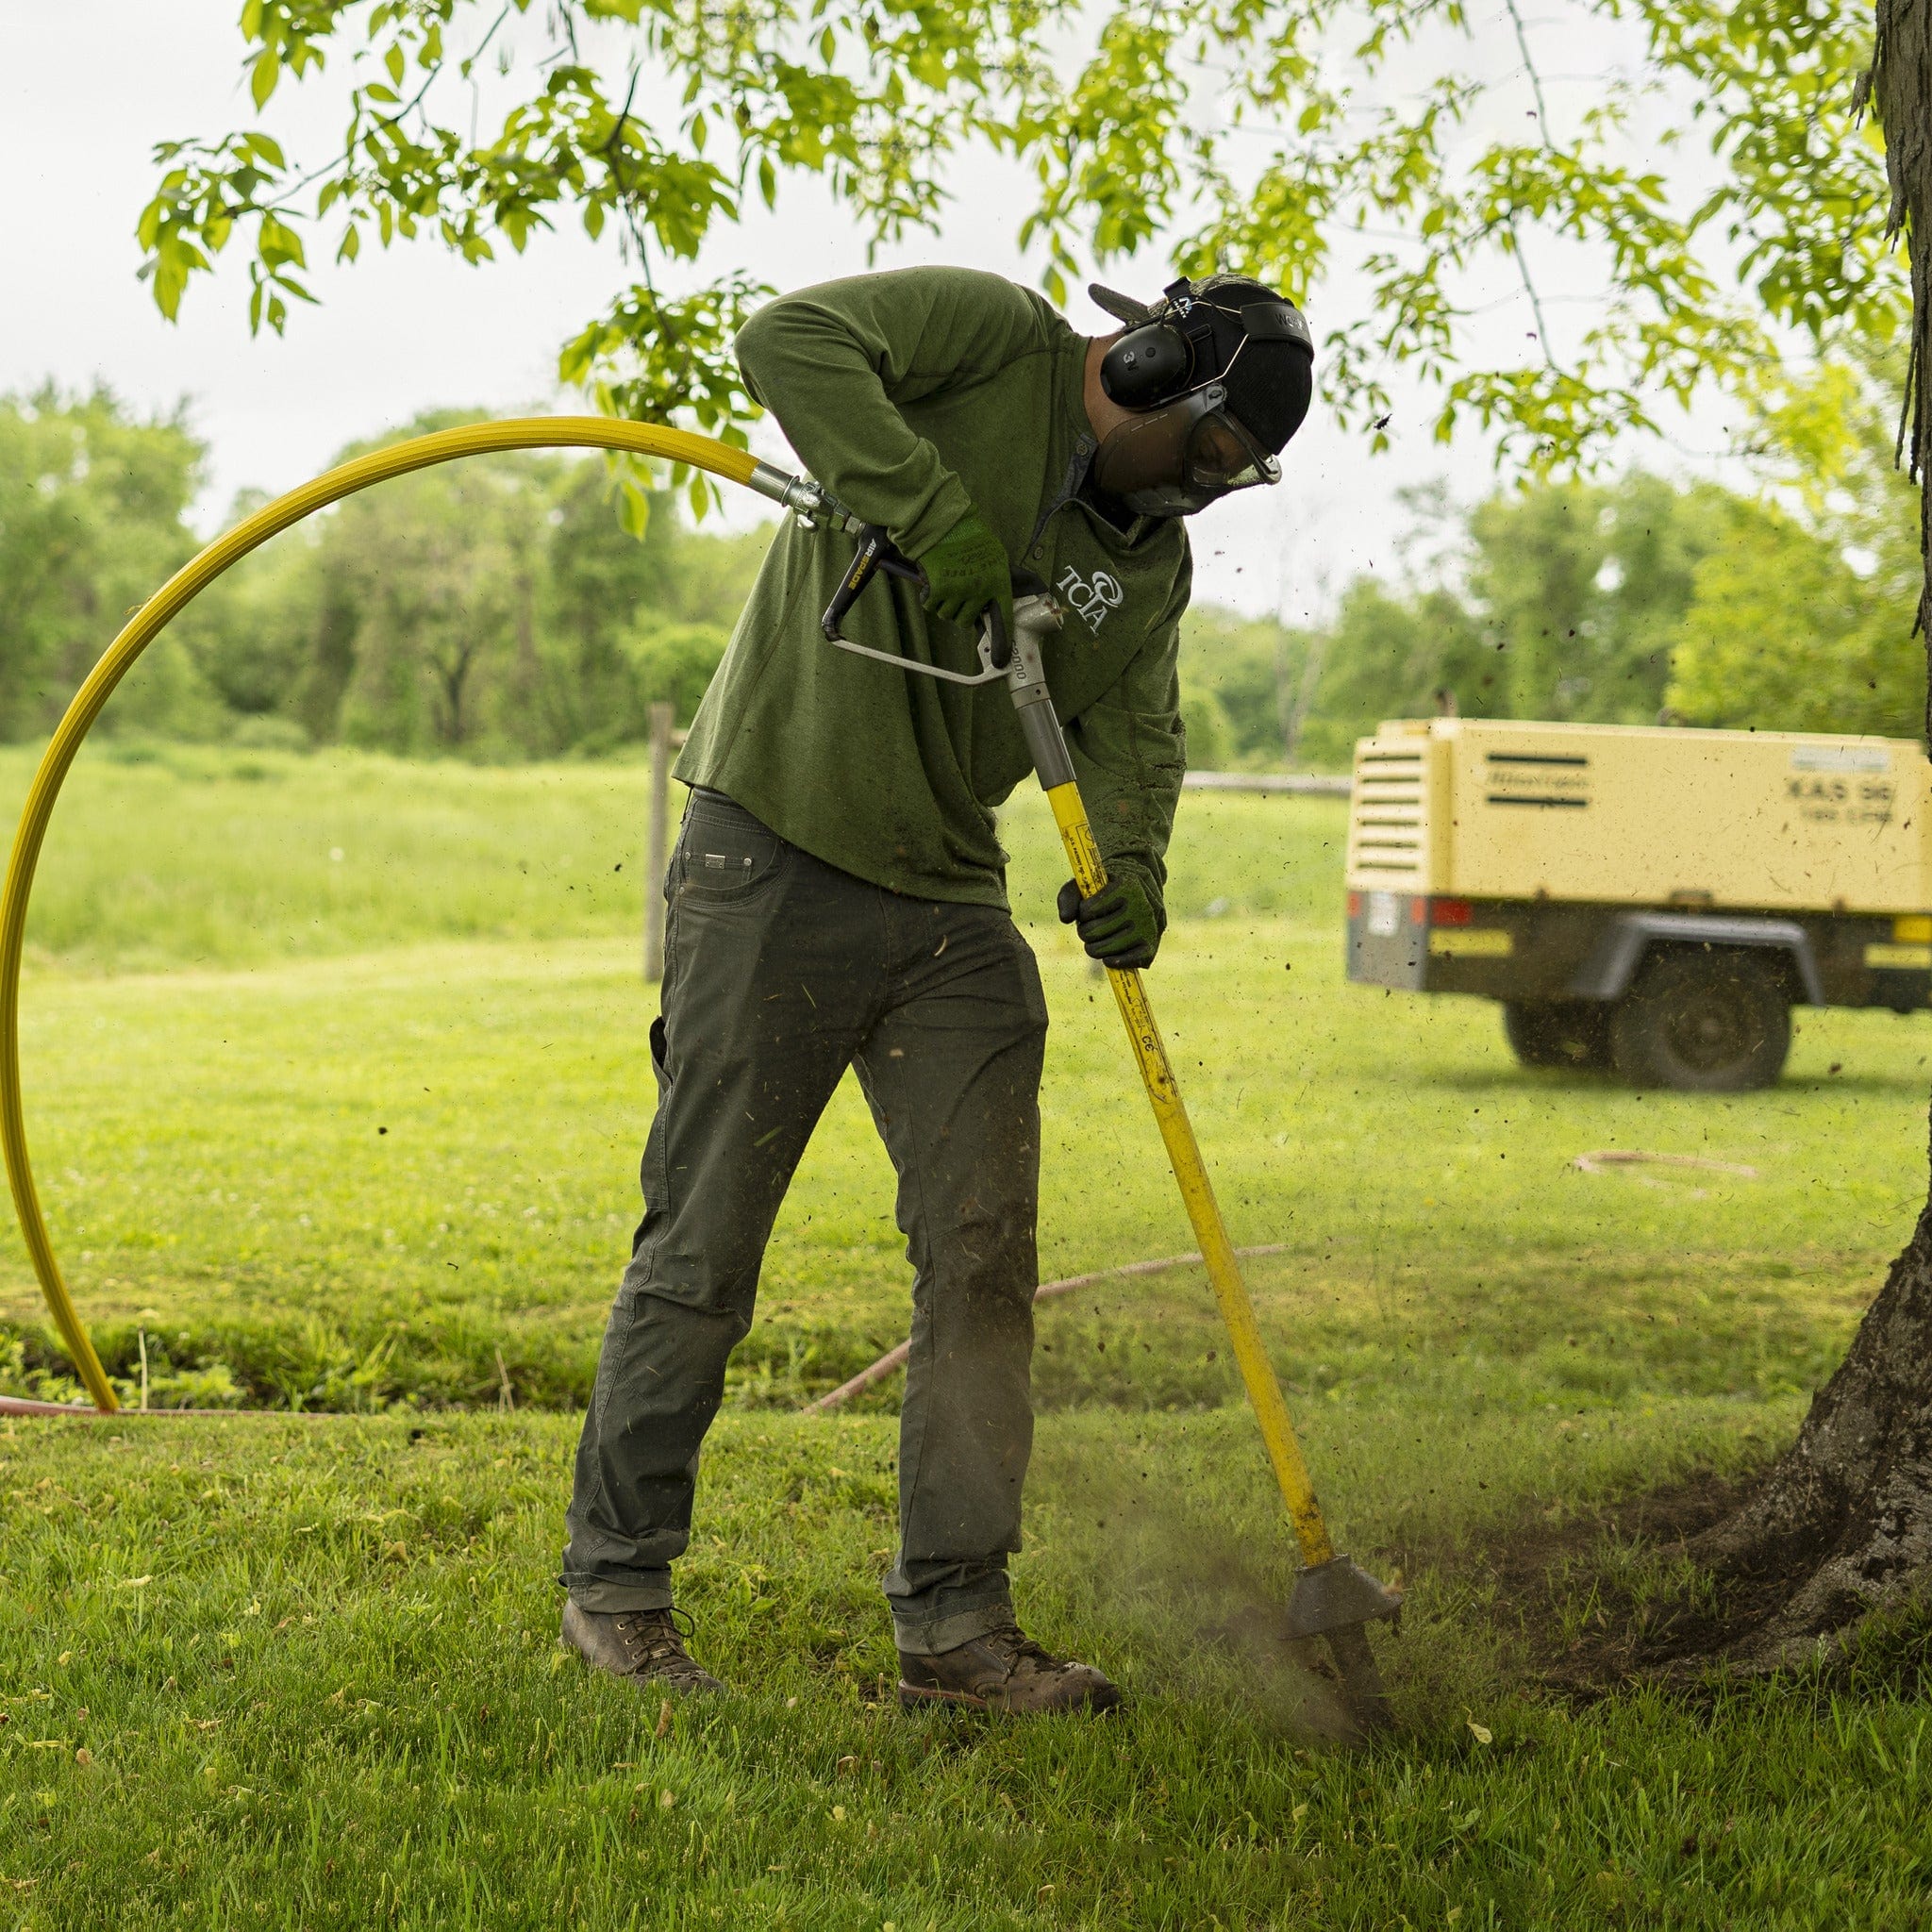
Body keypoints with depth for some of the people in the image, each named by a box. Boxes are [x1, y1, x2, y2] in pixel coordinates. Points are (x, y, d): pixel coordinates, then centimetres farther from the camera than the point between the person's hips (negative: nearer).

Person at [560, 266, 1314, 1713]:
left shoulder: (1153, 561, 13)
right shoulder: (992, 339, -6)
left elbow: (1135, 729, 3)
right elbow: (792, 340, -20)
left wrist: (1129, 861, -18)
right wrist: (935, 513, -27)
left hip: (954, 911, 7)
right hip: (773, 871, -7)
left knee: (985, 1252, 2)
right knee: (703, 1250, -1)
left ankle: (956, 1623, 9)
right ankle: (617, 1588, 14)